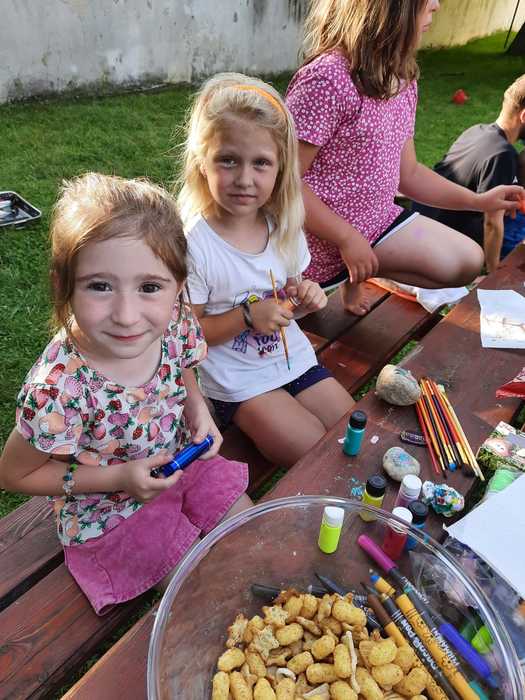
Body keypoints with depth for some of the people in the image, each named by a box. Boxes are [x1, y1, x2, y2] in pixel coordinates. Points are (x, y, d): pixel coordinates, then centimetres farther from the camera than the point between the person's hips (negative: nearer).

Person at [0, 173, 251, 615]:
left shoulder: (174, 323, -23)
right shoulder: (58, 389, -37)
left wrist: (198, 409, -17)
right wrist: (118, 478, -26)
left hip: (181, 462, 5)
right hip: (112, 513, -4)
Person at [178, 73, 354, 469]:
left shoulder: (283, 226, -3)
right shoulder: (193, 244, -22)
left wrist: (304, 298, -11)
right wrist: (247, 316, -26)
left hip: (293, 358, 6)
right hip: (238, 380, -5)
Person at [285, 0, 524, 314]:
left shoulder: (402, 79, 5)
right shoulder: (327, 78, -22)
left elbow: (408, 172, 13)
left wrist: (479, 200, 8)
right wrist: (348, 238, -19)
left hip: (377, 220, 8)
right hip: (323, 239, -8)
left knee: (468, 262, 7)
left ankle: (355, 275, 9)